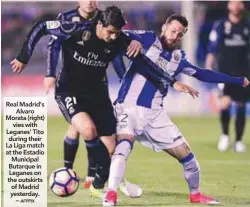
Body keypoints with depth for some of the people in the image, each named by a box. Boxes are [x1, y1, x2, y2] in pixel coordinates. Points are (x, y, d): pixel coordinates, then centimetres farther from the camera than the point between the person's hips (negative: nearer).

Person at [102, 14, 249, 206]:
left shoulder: (178, 57, 10)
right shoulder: (148, 39, -5)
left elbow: (202, 74, 23)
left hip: (155, 113, 5)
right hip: (130, 106, -5)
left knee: (186, 154, 6)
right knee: (124, 145, -31)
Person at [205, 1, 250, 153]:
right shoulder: (220, 26, 0)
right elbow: (212, 49, 0)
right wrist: (208, 68, -8)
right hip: (225, 71, -3)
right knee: (226, 102, -19)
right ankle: (225, 135, 2)